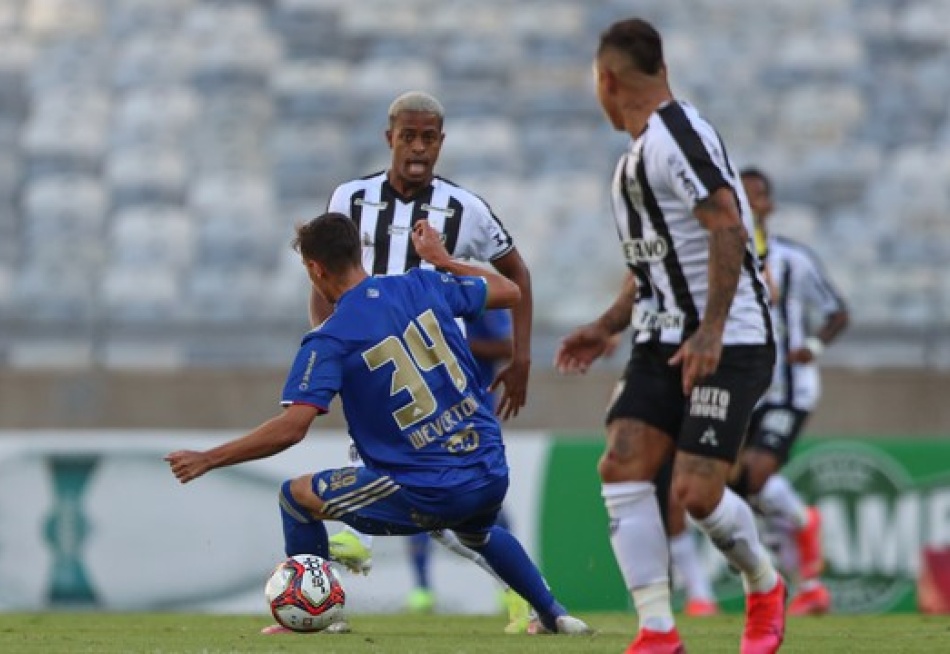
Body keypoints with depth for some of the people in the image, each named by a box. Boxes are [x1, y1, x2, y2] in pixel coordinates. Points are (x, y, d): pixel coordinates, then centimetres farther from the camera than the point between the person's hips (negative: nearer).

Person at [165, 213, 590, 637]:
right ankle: (554, 615, 40)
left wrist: (207, 460, -9)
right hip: (491, 475, 6)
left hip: (428, 494, -6)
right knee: (477, 534, 42)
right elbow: (509, 292, 19)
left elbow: (291, 429, -18)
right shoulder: (423, 286, 4)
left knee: (297, 496, 10)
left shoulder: (329, 341, -11)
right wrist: (441, 260, 33)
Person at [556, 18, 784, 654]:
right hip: (663, 342, 9)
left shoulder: (680, 135, -14)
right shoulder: (638, 153, 18)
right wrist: (607, 327, 22)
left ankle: (766, 588, 16)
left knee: (696, 491, -14)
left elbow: (728, 228, -24)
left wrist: (710, 331, -28)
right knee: (622, 466, -9)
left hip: (727, 343, -9)